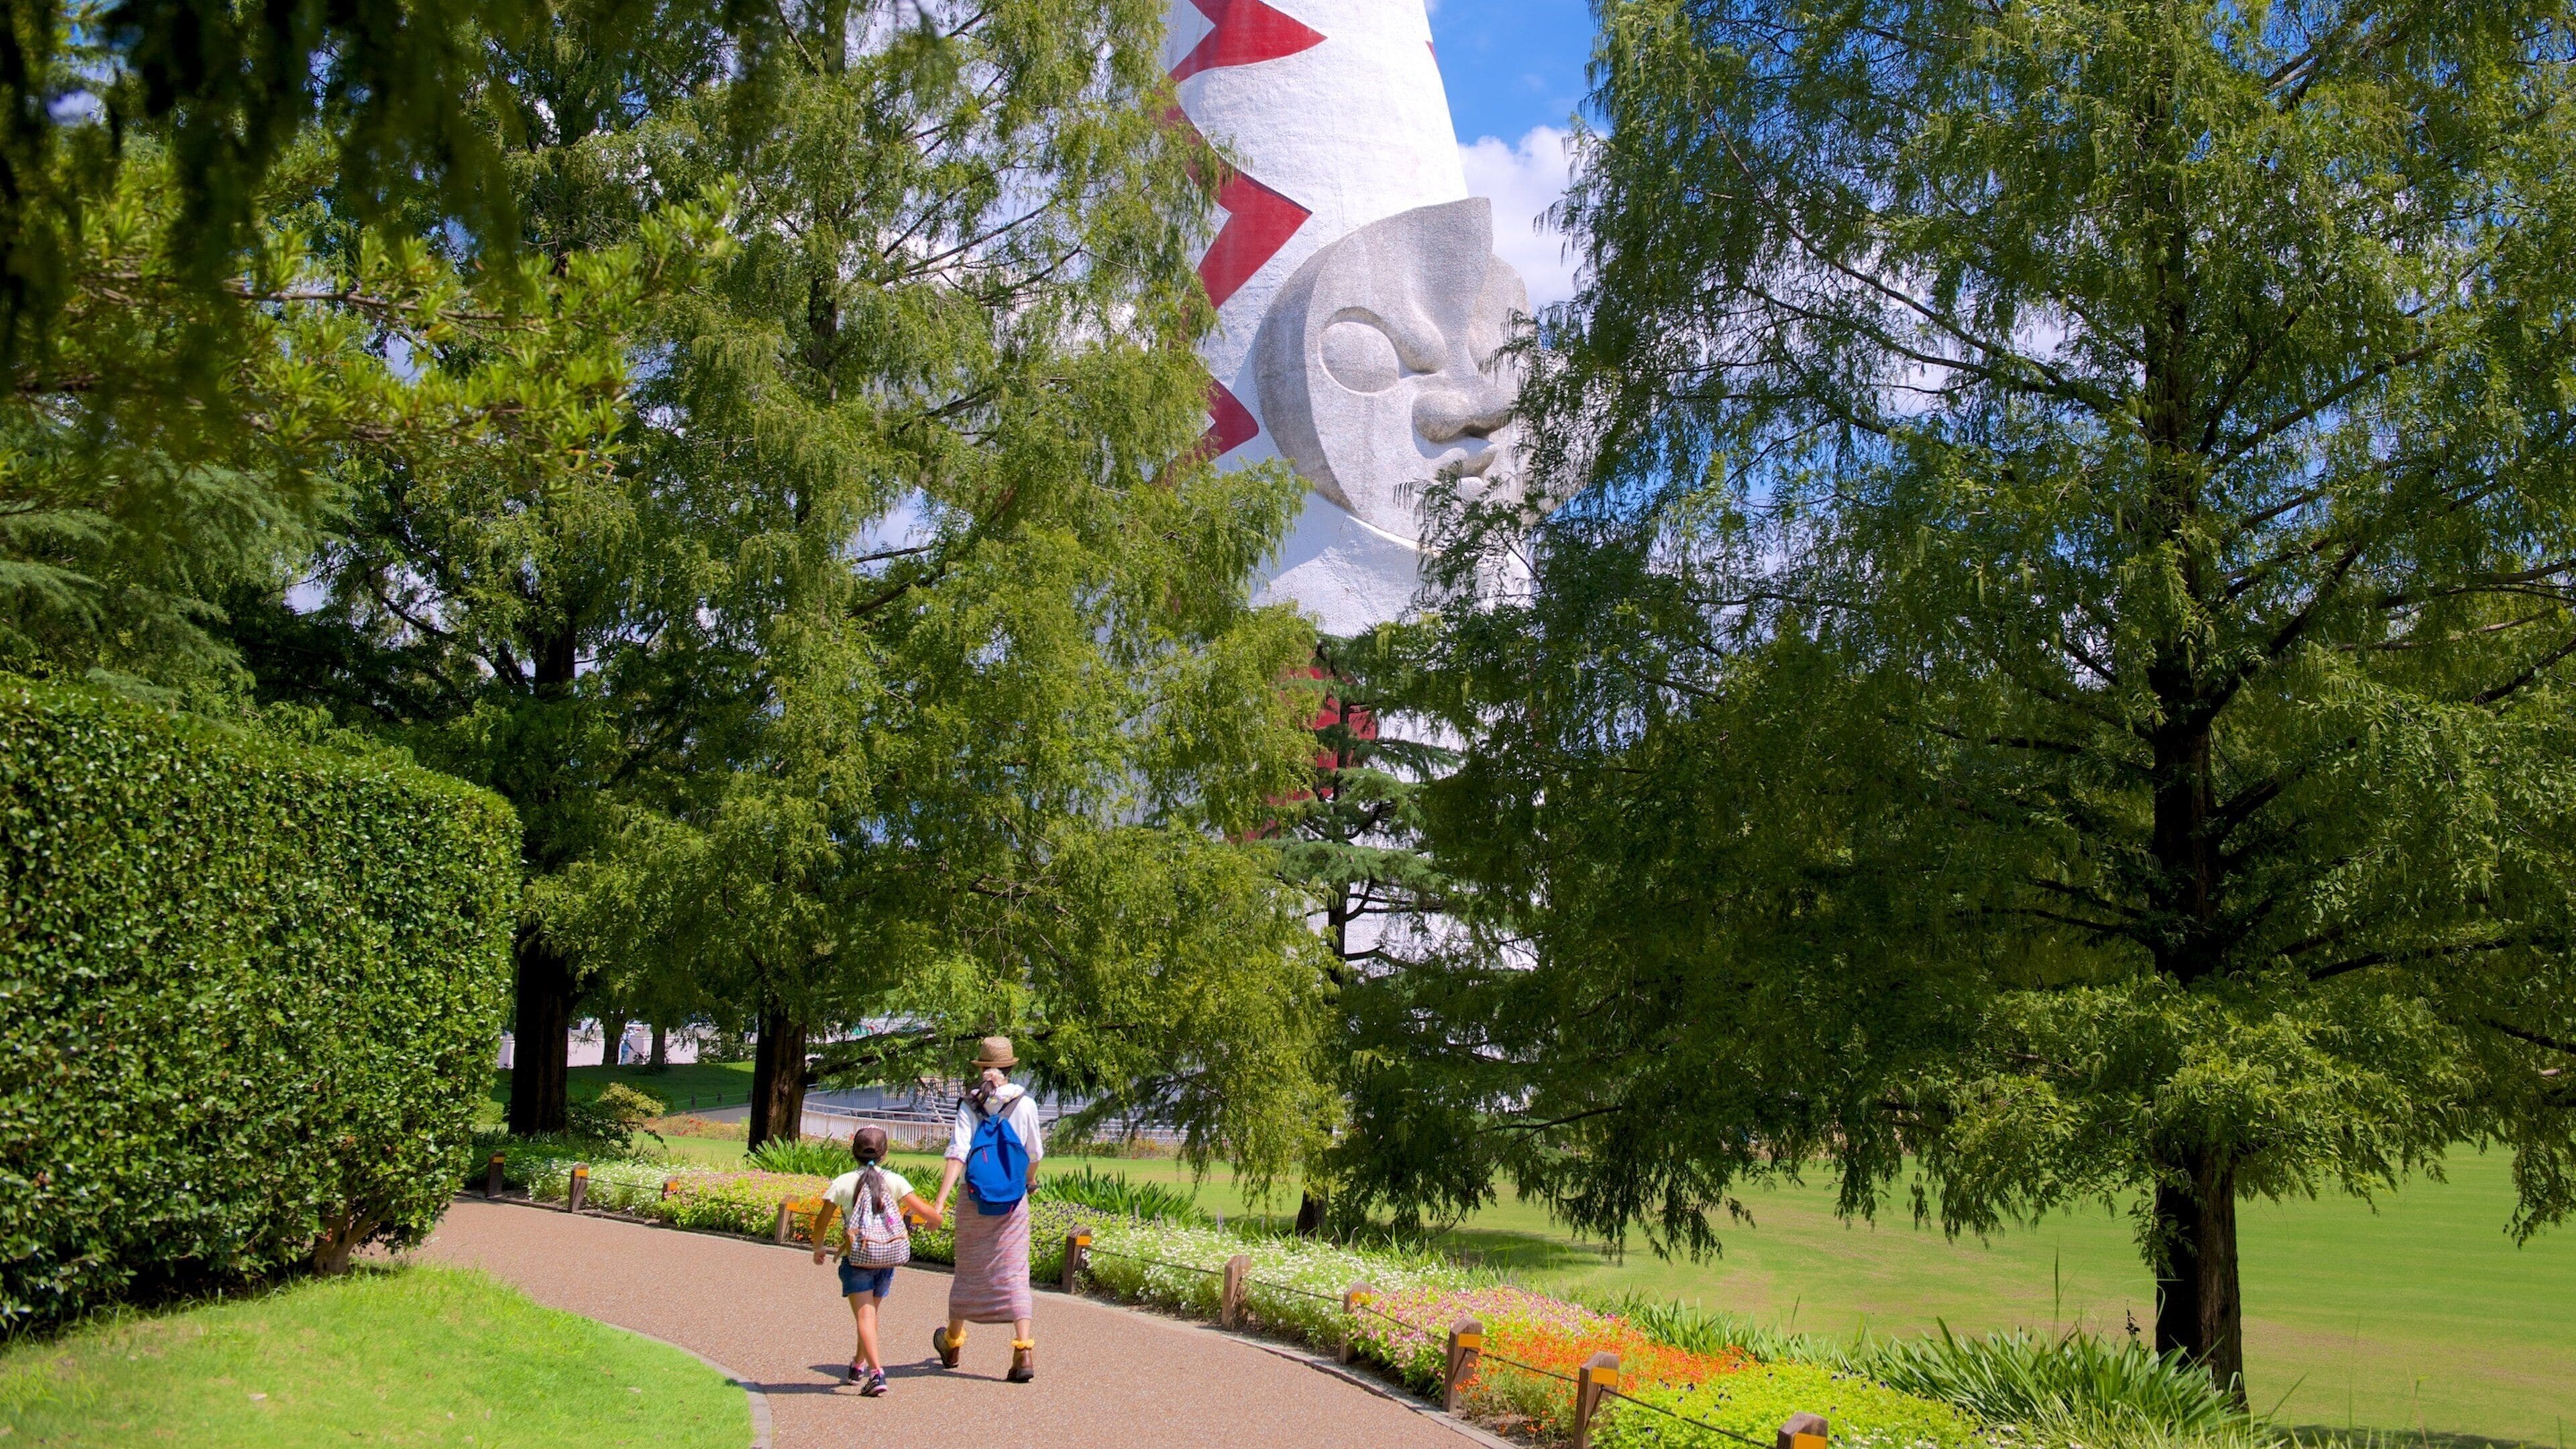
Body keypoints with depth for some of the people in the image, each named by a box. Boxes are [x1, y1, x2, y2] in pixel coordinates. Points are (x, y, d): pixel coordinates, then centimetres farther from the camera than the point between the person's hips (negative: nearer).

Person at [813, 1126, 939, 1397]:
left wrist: (818, 1249, 21)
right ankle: (859, 1366, 38)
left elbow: (821, 1227, 2)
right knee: (871, 1313, 21)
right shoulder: (894, 1181, 1)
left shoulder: (842, 1183, -2)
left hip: (856, 1259, -3)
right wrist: (932, 1220, 18)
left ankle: (876, 1372, -22)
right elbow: (932, 1216, -5)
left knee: (864, 1316, -5)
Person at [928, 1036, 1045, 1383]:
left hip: (975, 1199, 0)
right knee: (1014, 1274, 0)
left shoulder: (970, 1106, -4)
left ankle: (951, 1342, 35)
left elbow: (957, 1156, -15)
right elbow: (1034, 1155, 6)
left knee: (969, 1270, 15)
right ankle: (1024, 1351, -13)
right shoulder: (1025, 1104, -2)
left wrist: (940, 1202, -21)